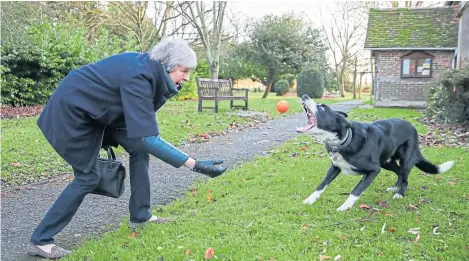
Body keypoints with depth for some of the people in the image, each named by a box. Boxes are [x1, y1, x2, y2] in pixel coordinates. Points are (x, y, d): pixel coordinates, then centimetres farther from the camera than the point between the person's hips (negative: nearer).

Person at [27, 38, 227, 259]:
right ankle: (40, 241, 6)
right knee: (87, 177, -6)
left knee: (138, 148, 4)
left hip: (97, 108, 9)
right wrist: (195, 165, -42)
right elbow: (148, 137, -40)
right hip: (72, 109, -9)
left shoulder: (150, 68, -6)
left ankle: (140, 215, 14)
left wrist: (109, 139, 19)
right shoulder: (138, 77, -34)